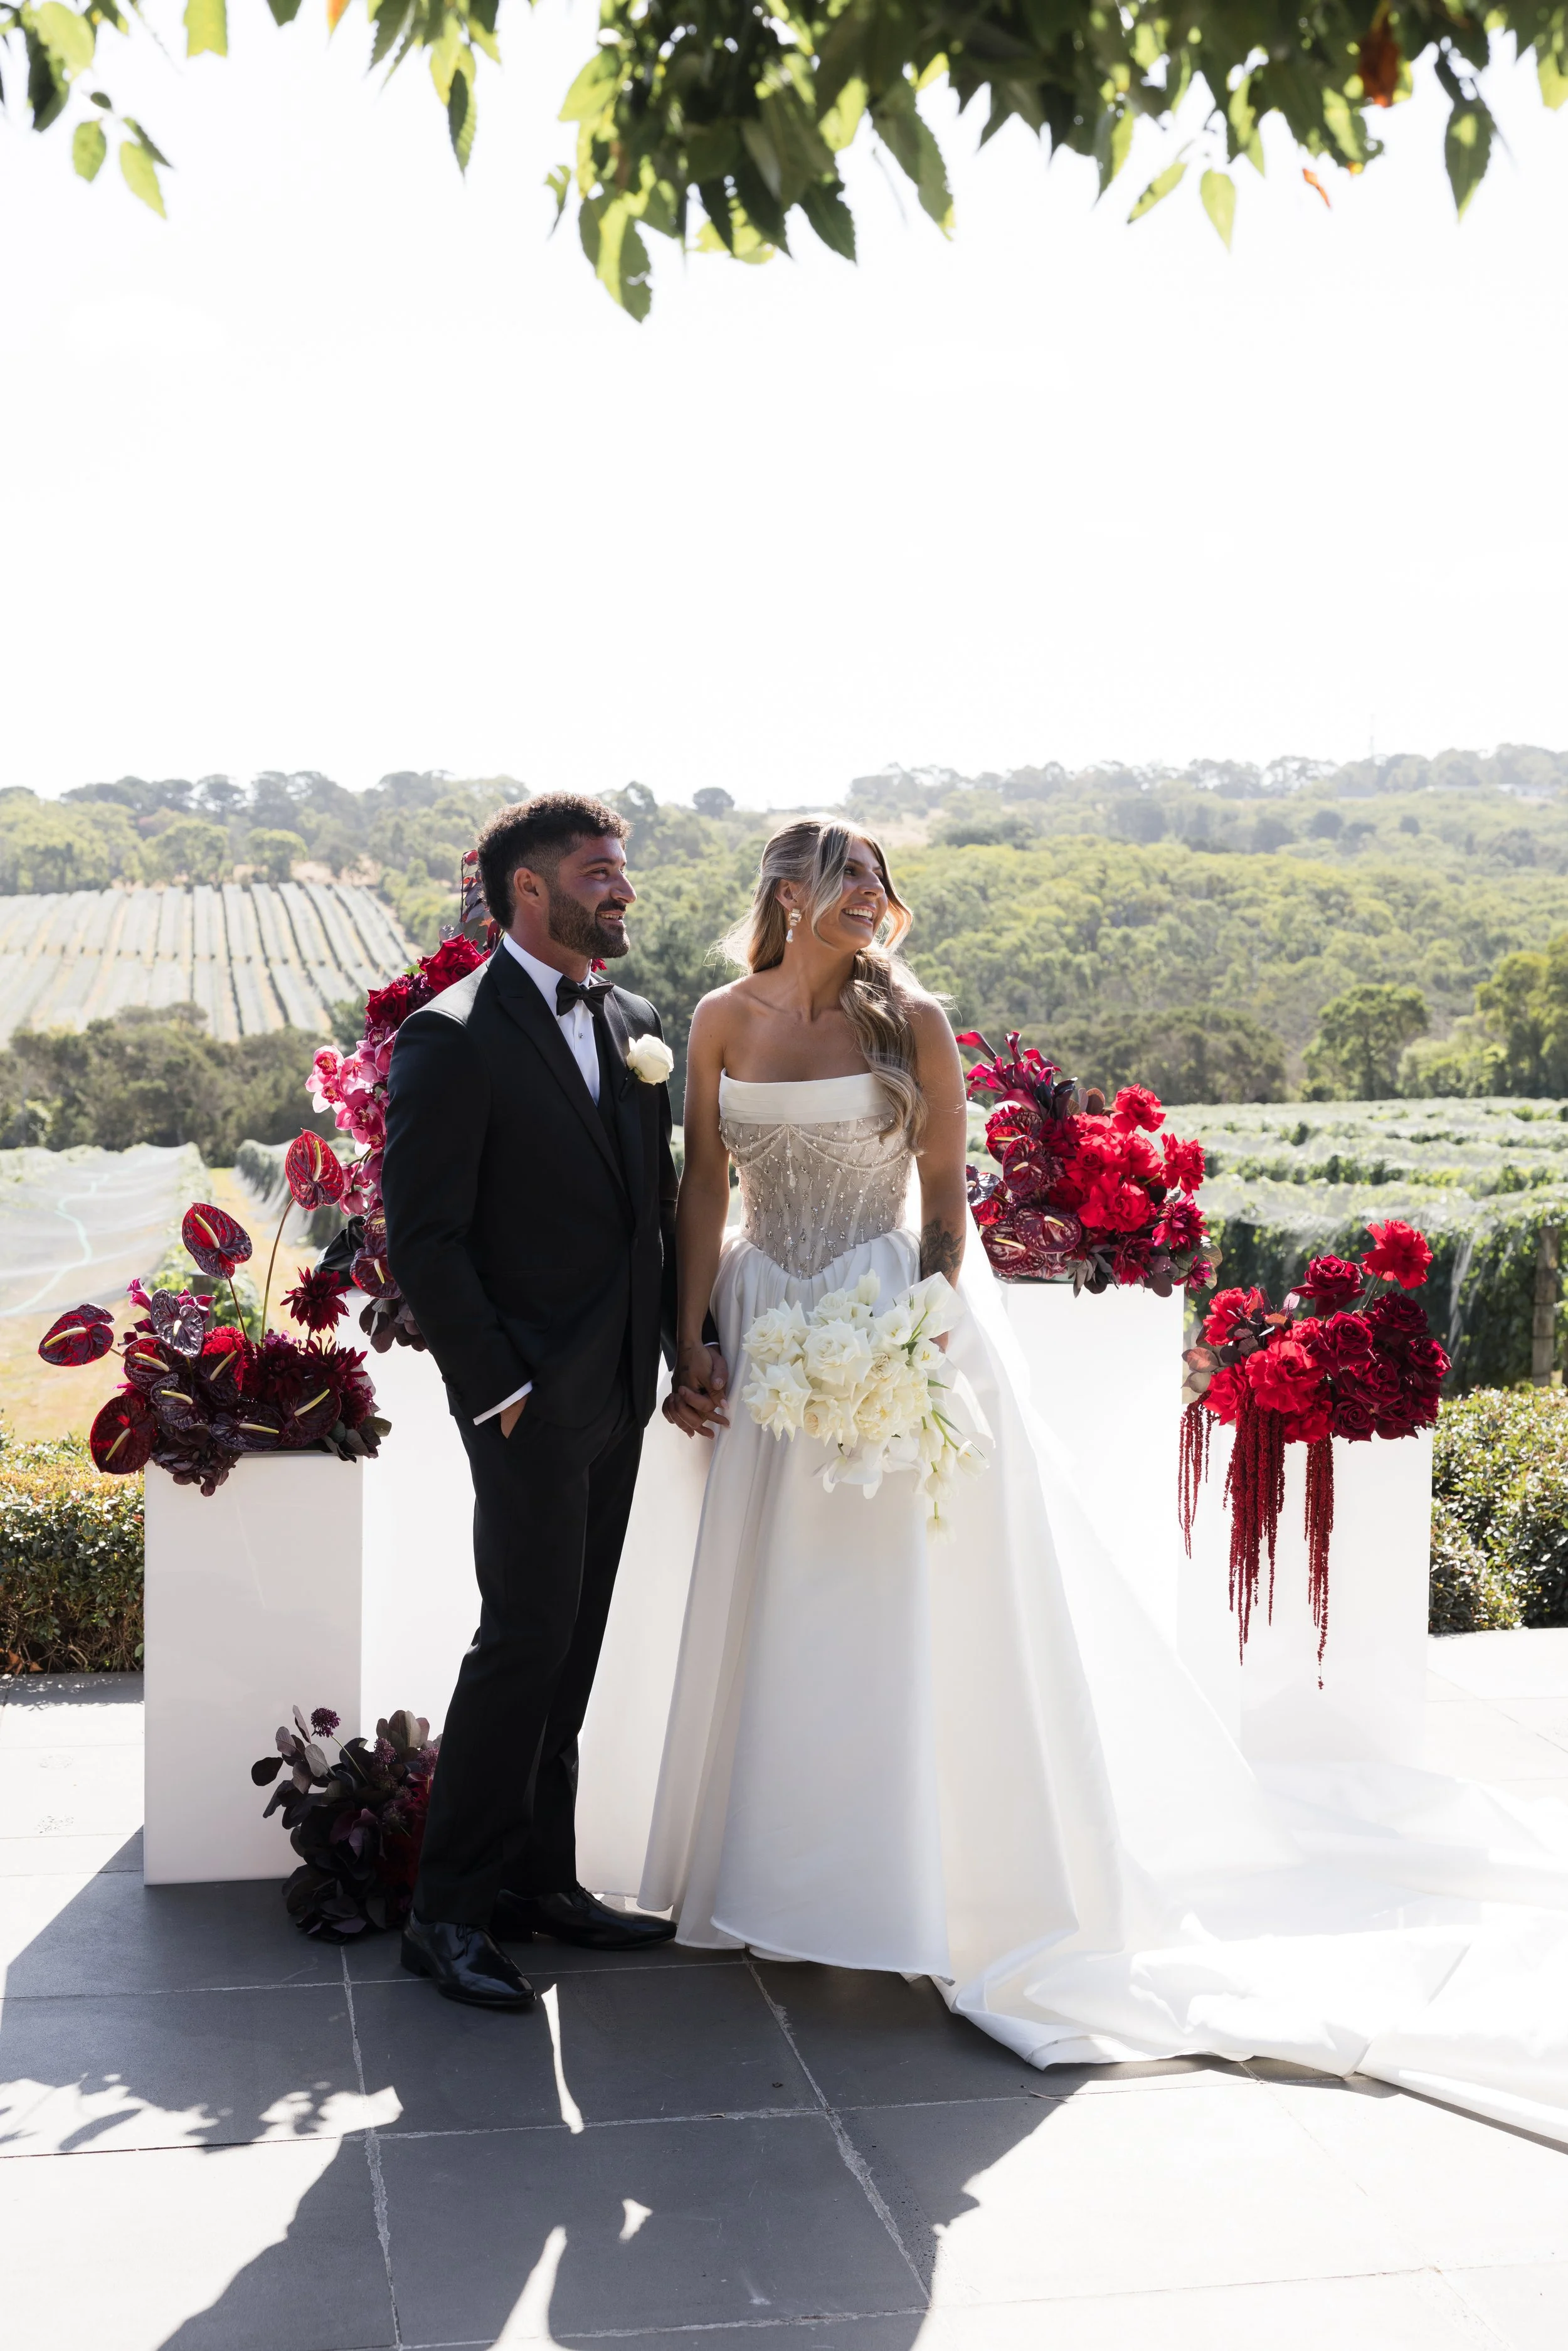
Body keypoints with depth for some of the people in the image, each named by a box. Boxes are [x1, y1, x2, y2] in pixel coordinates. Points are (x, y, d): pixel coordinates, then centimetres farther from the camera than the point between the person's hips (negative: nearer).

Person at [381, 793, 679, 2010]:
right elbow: (423, 1236, -14)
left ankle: (539, 1877, 25)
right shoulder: (454, 1039, -12)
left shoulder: (635, 1023, 11)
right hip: (530, 1399, -7)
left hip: (620, 1389, 7)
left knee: (571, 1643, 13)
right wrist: (495, 1384, -15)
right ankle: (450, 1910, 7)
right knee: (526, 1639, -5)